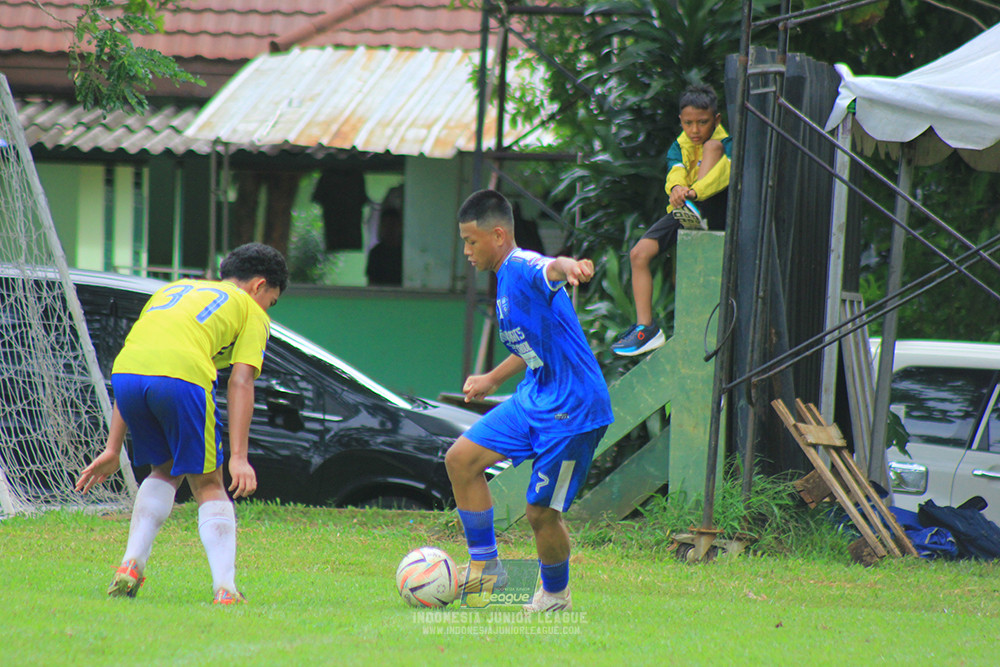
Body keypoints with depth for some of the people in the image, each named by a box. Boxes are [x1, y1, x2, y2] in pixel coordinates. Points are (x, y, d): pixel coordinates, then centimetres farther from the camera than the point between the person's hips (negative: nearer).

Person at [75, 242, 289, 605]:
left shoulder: (173, 290, 37)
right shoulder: (251, 310, 23)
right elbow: (240, 382, 9)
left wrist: (113, 448, 32)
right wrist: (238, 457, 3)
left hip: (124, 372, 4)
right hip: (182, 376, -4)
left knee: (165, 470, 26)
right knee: (208, 485, 11)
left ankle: (131, 566, 12)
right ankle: (225, 589, -2)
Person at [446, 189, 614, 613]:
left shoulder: (522, 268, -18)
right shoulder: (505, 278, 12)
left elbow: (549, 269, -45)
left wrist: (566, 266, -69)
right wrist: (492, 380, 37)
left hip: (571, 410, -10)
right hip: (534, 399, 10)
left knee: (541, 512, -3)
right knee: (461, 459, 5)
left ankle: (555, 597, 22)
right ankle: (485, 566, 14)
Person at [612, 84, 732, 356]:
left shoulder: (727, 144, -5)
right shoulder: (679, 146, 10)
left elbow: (725, 171, -27)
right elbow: (675, 170, -12)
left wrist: (694, 191, -45)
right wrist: (676, 186, -38)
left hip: (715, 213, -5)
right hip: (683, 212, 5)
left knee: (712, 147, -21)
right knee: (639, 253, -14)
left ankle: (698, 215, -32)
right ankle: (645, 328, -11)